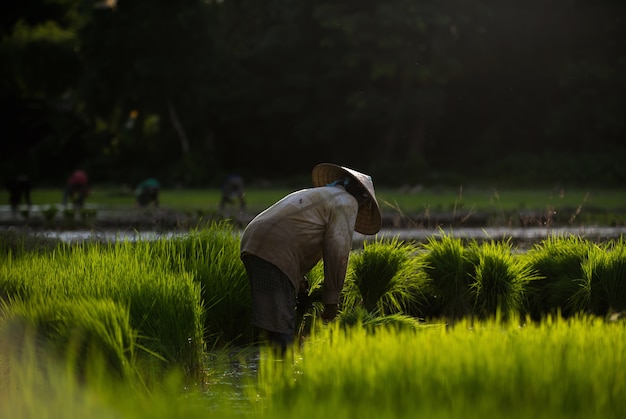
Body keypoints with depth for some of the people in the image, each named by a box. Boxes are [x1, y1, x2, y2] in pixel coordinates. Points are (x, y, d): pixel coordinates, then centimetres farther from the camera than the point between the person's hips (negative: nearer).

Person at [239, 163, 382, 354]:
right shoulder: (346, 202, 6)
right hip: (274, 254, -9)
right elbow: (338, 250, -4)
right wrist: (332, 298, -1)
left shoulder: (314, 195, 34)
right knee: (280, 328, -15)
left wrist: (299, 281, 35)